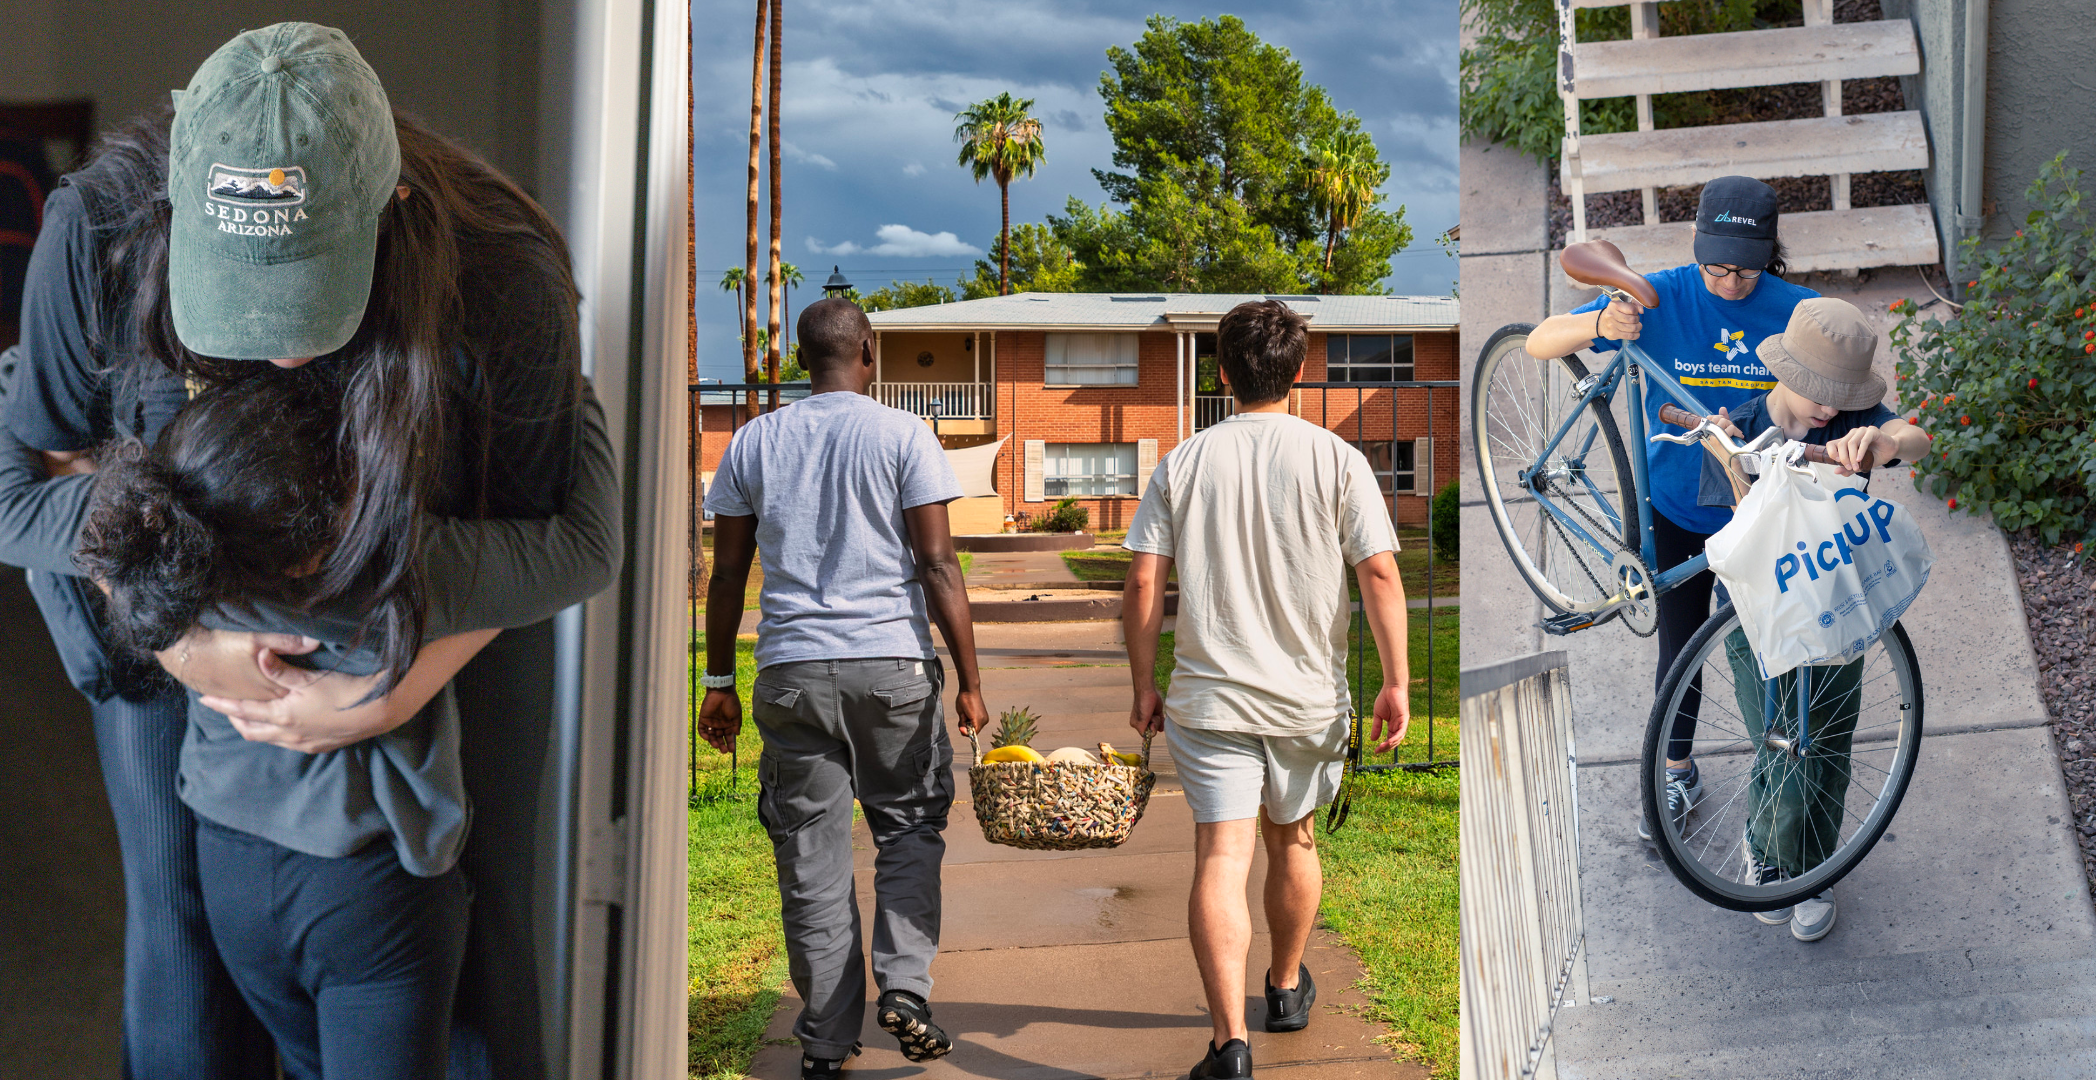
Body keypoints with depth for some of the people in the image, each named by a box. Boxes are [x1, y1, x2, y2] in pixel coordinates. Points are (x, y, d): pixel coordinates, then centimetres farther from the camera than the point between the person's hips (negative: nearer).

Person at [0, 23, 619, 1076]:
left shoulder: (502, 273, -34)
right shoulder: (96, 230, -29)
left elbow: (569, 546, -23)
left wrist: (393, 692, -33)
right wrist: (176, 642, -30)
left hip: (448, 595, -1)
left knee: (474, 907, 4)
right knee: (179, 906, 9)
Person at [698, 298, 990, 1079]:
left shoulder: (753, 443, 9)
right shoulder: (901, 436, -1)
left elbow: (727, 575, 10)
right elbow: (937, 565, -6)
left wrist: (719, 682, 17)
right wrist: (969, 679, -3)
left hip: (791, 670, 2)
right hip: (892, 662, -2)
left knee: (810, 856, 7)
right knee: (909, 827, 14)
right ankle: (904, 988, -2)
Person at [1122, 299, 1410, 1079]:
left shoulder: (1182, 464, 0)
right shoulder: (1335, 460, -2)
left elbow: (1142, 583, -3)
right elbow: (1379, 573, -8)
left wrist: (1144, 687, 6)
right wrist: (1396, 682, -3)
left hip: (1210, 694, -1)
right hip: (1308, 694, 1)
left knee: (1221, 859, -4)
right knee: (1293, 841, 21)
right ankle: (1286, 989, 41)